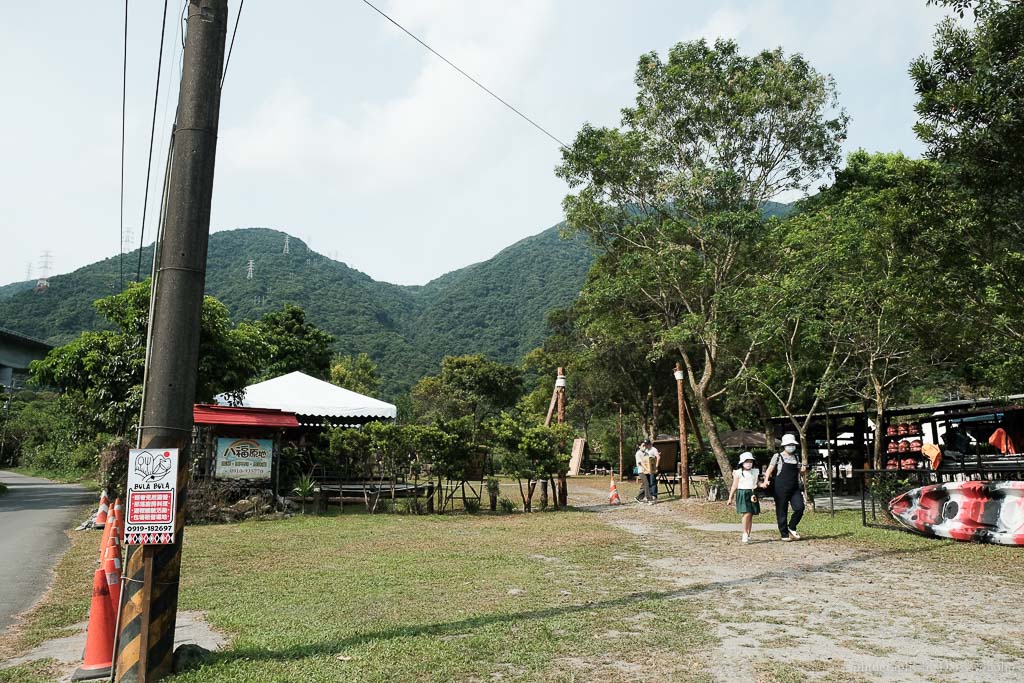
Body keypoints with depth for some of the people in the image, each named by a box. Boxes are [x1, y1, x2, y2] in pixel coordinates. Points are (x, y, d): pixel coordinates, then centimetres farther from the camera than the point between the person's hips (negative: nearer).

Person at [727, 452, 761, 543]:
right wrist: (730, 498, 3)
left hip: (752, 495, 4)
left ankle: (748, 535, 13)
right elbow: (734, 486, 3)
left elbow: (756, 484, 18)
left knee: (751, 515, 4)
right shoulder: (738, 473, 0)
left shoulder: (755, 472, 11)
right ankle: (745, 534, -12)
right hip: (742, 494, -4)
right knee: (747, 513, -16)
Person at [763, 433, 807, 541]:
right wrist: (766, 480, -25)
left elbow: (800, 472, 26)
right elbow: (770, 469, -7)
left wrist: (803, 470, 2)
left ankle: (792, 527, 13)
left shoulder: (796, 457, 16)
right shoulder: (778, 456, 1)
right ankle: (785, 534, 12)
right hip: (781, 489, -4)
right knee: (782, 512, 0)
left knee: (800, 508, -10)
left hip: (795, 488, 4)